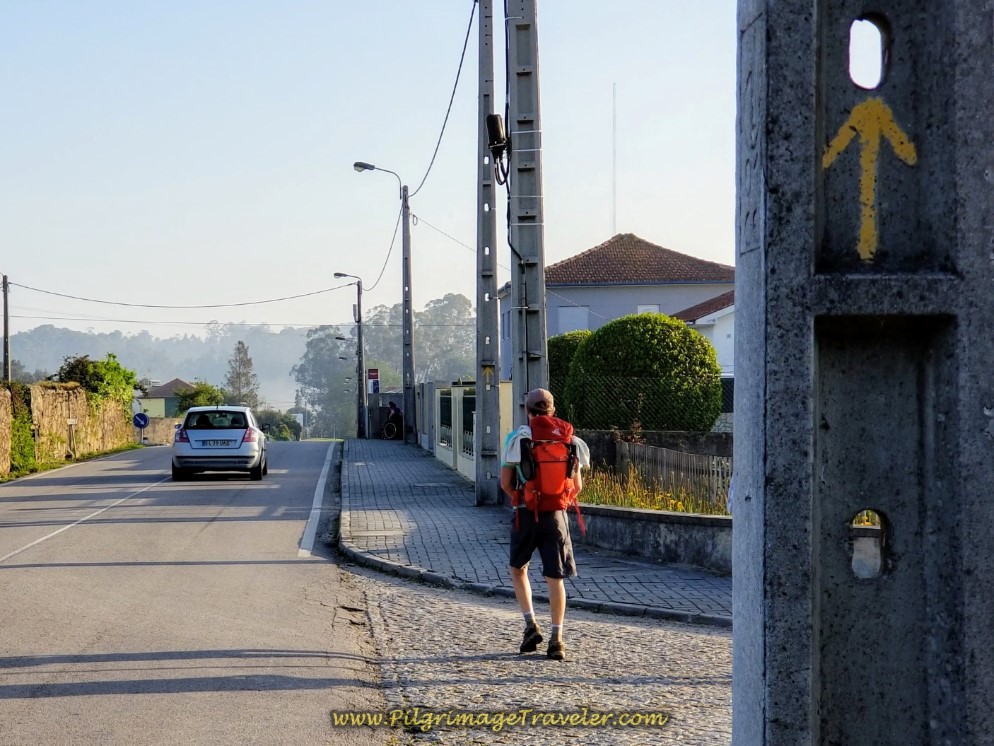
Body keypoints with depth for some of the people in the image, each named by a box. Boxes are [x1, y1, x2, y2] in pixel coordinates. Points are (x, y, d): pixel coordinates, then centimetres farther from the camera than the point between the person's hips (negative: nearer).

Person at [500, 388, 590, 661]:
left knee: (518, 568, 19)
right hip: (556, 515, 1)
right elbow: (577, 486, 4)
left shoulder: (516, 439, -4)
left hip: (525, 514, -1)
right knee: (555, 577, 4)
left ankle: (531, 625, 7)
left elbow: (505, 483, -4)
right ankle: (557, 639, 0)